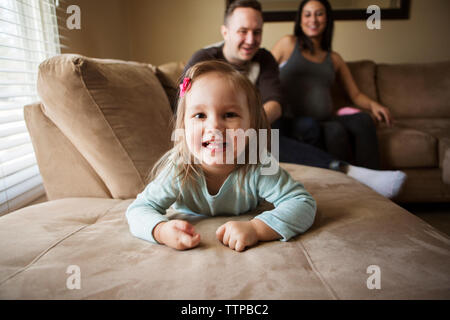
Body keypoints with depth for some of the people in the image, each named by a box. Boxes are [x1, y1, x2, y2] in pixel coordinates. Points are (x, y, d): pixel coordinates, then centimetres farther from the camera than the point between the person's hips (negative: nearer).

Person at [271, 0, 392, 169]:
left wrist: (372, 104, 1)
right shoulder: (288, 44, 13)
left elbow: (355, 94, 24)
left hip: (326, 120, 4)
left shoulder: (334, 58, 22)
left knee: (363, 119, -26)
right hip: (294, 122, -4)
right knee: (335, 130, -33)